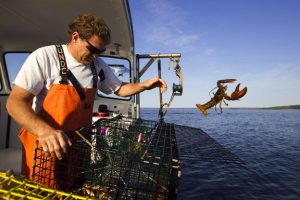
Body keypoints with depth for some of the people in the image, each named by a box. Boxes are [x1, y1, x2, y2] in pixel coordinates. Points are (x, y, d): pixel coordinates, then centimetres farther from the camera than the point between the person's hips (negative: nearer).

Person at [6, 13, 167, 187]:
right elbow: (15, 102, -18)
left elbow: (119, 89, 12)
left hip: (79, 145, 4)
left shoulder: (98, 65, 0)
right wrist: (44, 131, -35)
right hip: (43, 147, -4)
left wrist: (145, 85, -5)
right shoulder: (44, 56, -15)